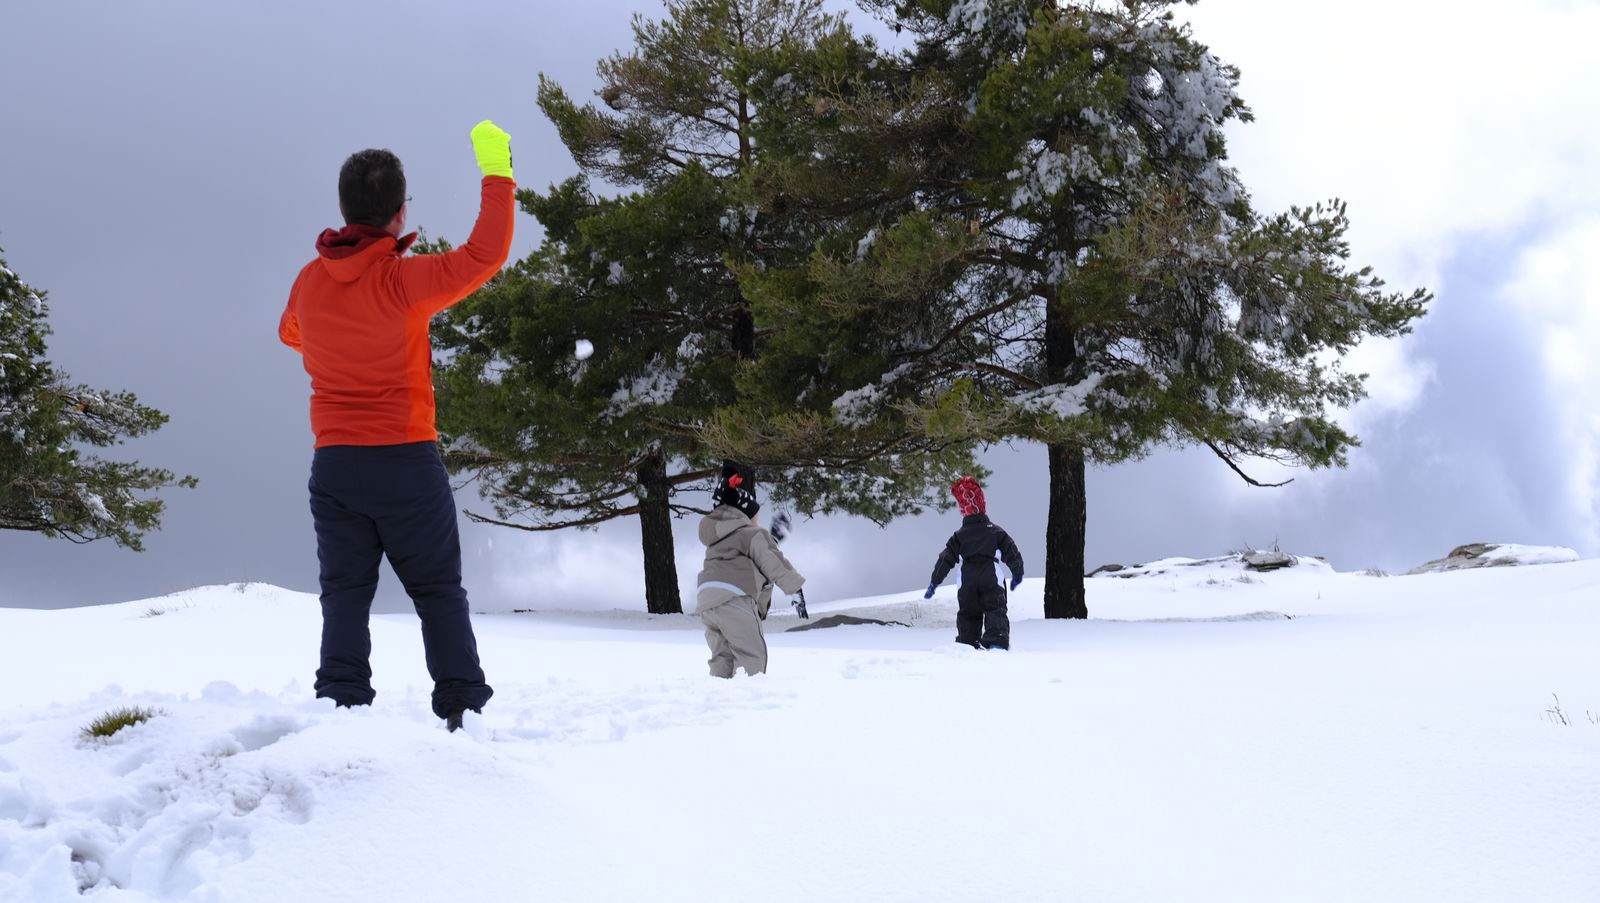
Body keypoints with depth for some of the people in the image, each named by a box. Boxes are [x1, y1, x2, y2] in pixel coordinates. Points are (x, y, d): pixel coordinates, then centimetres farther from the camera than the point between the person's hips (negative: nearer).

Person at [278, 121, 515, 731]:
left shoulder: (309, 283, 2)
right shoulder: (404, 281, -14)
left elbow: (291, 335, 22)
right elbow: (486, 254, -14)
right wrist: (496, 170, -6)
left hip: (334, 466, 3)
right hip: (407, 462, -3)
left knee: (345, 594, 6)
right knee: (439, 591, 6)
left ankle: (343, 707, -4)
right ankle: (464, 706, 2)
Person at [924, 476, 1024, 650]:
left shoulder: (959, 536, 8)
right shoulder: (997, 532, 8)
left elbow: (946, 560, 5)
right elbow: (1012, 554, 10)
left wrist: (934, 583, 11)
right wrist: (1017, 574, 27)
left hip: (967, 582, 1)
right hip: (992, 580, -1)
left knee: (967, 615, 13)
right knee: (996, 611, -5)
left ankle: (967, 644, 5)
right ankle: (998, 642, -25)